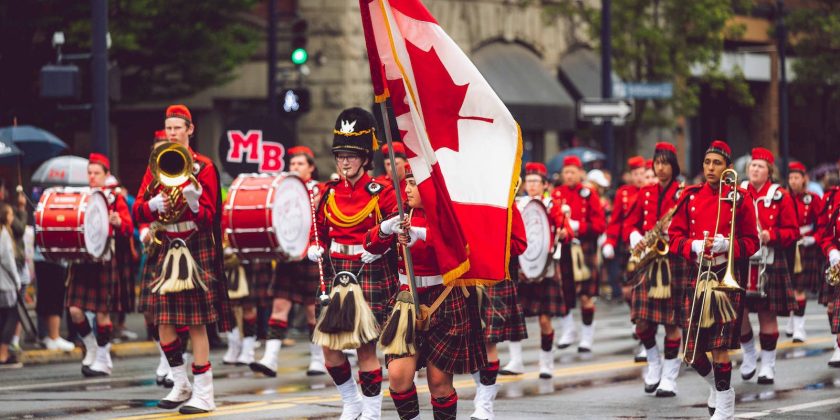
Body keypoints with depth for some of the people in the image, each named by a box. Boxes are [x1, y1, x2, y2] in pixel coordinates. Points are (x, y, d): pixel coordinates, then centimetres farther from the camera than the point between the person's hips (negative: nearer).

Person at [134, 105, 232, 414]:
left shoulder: (203, 166, -2)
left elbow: (208, 217, -6)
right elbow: (138, 211, 6)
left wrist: (194, 203, -27)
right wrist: (153, 205, -16)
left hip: (196, 247, -5)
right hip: (166, 248, 5)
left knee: (196, 323, -7)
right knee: (163, 321, 2)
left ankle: (204, 395, -4)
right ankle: (181, 385, 19)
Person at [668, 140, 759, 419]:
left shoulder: (739, 199, 0)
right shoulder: (690, 197, 7)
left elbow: (751, 242, 2)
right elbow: (674, 238, 7)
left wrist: (727, 244, -16)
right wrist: (694, 246, -12)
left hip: (726, 276, -3)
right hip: (695, 275, 3)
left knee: (720, 347, -8)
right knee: (691, 352, 3)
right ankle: (717, 385, 32)